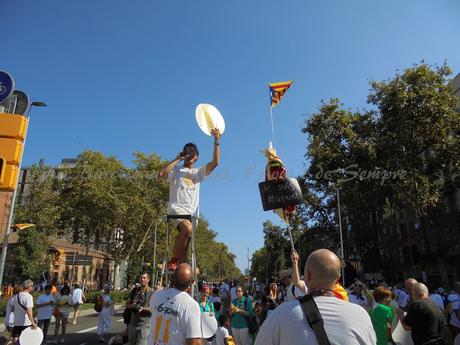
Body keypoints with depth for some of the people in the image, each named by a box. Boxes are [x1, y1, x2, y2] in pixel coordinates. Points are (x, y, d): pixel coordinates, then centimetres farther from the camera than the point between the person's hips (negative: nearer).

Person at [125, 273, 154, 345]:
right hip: (133, 322, 5)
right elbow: (127, 304, 10)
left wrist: (143, 308, -22)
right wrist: (133, 305, -12)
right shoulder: (135, 290, 8)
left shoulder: (151, 292, -6)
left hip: (144, 323, -5)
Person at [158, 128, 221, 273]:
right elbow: (162, 174, -10)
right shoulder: (176, 170, 12)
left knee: (185, 250, 0)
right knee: (188, 228, -33)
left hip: (192, 213, 4)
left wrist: (216, 141, -1)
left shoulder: (198, 173, 21)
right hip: (177, 209, -4)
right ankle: (172, 260, -19)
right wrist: (177, 159, -2)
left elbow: (215, 162, 7)